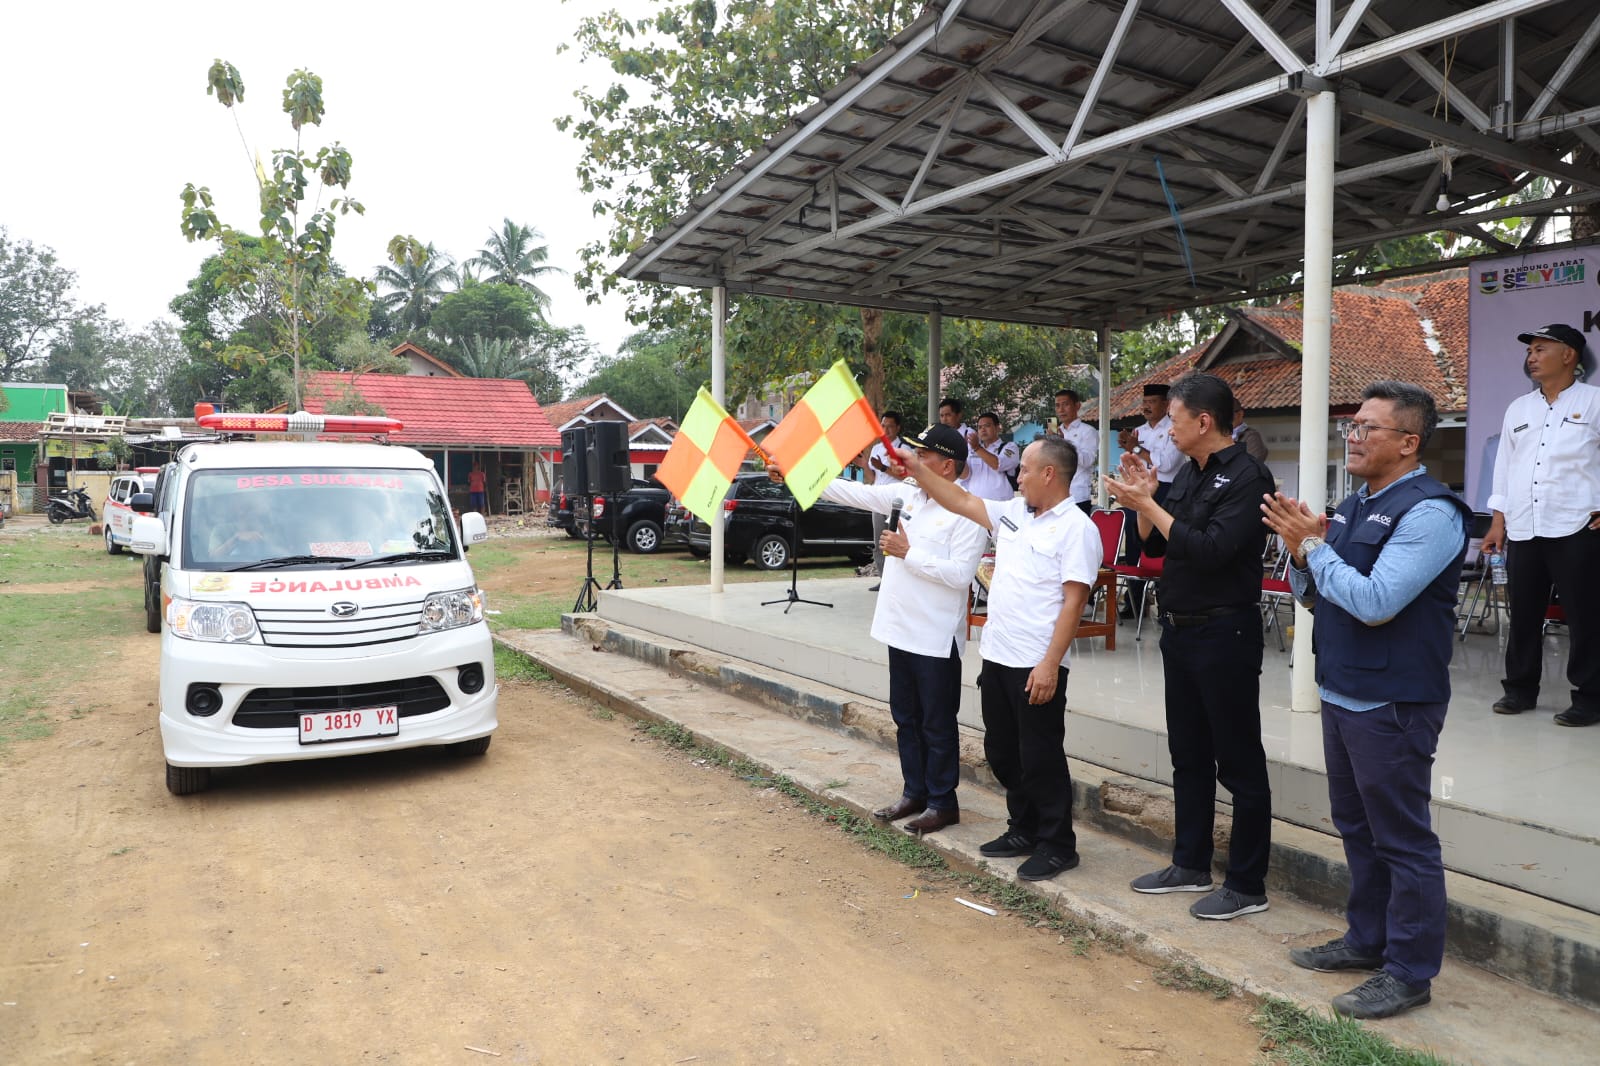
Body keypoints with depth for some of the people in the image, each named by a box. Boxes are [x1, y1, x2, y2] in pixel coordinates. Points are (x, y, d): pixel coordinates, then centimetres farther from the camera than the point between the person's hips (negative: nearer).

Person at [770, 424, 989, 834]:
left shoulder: (967, 514, -15)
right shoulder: (904, 494, 6)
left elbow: (961, 574, -23)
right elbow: (850, 492, 5)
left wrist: (908, 553, -20)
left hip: (937, 638, -7)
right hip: (900, 629, 8)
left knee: (937, 723, 5)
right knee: (905, 718, 17)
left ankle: (943, 803, 19)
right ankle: (914, 793, 31)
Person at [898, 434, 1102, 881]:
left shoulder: (1076, 528, -13)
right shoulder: (1013, 511, 11)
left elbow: (1073, 601, -17)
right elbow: (960, 501, 19)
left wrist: (1050, 664, -21)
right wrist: (917, 468, 14)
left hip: (1037, 667, -8)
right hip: (997, 656, 8)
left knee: (1041, 758, 2)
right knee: (1002, 752, 17)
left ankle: (1056, 845, 17)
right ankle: (1024, 830, 32)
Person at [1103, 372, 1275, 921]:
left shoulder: (1247, 477, -15)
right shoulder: (1188, 474, 11)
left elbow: (1209, 550, -25)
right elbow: (1154, 545, 14)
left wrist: (1148, 504, -20)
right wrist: (1142, 496, -1)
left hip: (1224, 633, -9)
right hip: (1179, 629, 9)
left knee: (1238, 763, 2)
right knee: (1188, 756, 17)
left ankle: (1247, 885, 13)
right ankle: (1191, 864, 30)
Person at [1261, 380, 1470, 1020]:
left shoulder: (1429, 512, -16)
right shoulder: (1353, 507, 10)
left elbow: (1375, 601, -26)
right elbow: (1311, 596, 13)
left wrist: (1312, 545, -16)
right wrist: (1299, 552, -6)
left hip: (1392, 704, -9)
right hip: (1342, 694, 9)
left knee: (1402, 839, 3)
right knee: (1357, 826, 20)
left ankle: (1409, 971, 17)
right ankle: (1367, 938, 35)